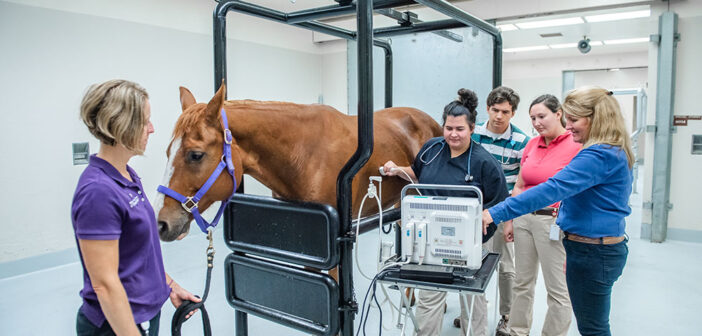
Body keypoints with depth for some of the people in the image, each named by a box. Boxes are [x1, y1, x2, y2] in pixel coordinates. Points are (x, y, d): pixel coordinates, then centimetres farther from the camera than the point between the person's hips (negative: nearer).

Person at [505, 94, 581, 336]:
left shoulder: (576, 145, -10)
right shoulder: (532, 144, 10)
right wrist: (509, 220, 12)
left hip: (554, 222, -6)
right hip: (524, 217, 6)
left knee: (557, 289, 4)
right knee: (523, 282, 17)